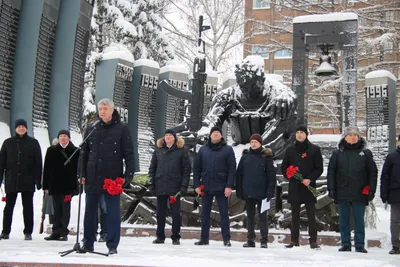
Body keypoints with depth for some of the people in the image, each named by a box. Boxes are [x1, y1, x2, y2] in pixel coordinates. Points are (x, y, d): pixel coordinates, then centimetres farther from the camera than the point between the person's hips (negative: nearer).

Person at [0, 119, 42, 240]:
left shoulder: (33, 143, 3)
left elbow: (38, 163, 1)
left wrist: (38, 180, -5)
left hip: (28, 181, -1)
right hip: (11, 180, 1)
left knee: (28, 207, 4)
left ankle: (28, 232, 11)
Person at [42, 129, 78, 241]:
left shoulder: (75, 151, 1)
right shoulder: (51, 151, 9)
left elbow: (78, 169, -1)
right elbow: (47, 169, 8)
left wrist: (76, 185, -6)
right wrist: (46, 185, 2)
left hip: (68, 185, -3)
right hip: (55, 184, 3)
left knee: (65, 209, -1)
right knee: (57, 210, 8)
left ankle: (63, 233, 4)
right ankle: (56, 232, 12)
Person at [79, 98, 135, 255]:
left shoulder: (121, 128, -1)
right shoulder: (92, 128, 9)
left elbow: (128, 154, -1)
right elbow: (84, 153, 13)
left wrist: (129, 174, -8)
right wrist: (82, 174, 7)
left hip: (112, 177, -3)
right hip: (92, 177, 4)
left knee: (113, 211, 1)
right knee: (90, 211, 10)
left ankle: (112, 245, 8)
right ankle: (88, 243, 20)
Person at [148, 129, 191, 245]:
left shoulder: (182, 150, 0)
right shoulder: (158, 150, 10)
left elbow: (187, 169, -3)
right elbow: (152, 167, 11)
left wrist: (184, 185, -10)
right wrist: (151, 183, 2)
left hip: (175, 187, -3)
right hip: (160, 186, 3)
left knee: (175, 213, 2)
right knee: (160, 213, 8)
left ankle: (175, 237, 11)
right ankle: (160, 237, 17)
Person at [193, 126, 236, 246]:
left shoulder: (228, 149, -1)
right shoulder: (203, 150, 7)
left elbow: (232, 169, -5)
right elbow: (196, 168, 8)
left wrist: (229, 186, -12)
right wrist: (196, 185, 0)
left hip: (221, 187, -3)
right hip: (206, 187, 3)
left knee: (224, 213, 2)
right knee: (205, 214, 9)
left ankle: (226, 239, 9)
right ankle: (204, 238, 17)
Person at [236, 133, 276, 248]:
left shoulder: (266, 156, -2)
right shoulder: (245, 156, 7)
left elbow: (271, 175, -5)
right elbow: (239, 174, 8)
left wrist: (270, 191, -12)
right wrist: (239, 191, 2)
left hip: (261, 192, -4)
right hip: (248, 192, 4)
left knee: (262, 216, 2)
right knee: (250, 216, 10)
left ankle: (264, 240, 6)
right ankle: (250, 240, 18)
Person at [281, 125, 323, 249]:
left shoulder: (314, 149, 2)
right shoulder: (290, 150, 9)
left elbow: (319, 168, 0)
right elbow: (283, 167, 12)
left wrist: (310, 179, -12)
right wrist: (291, 177, -4)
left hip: (309, 186, -2)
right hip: (294, 187, 3)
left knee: (311, 215, 0)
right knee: (295, 215, 7)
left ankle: (313, 241, 3)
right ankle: (294, 240, 12)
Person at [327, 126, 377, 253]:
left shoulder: (366, 153, 5)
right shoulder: (337, 153, 6)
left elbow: (373, 172, 6)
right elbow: (331, 172, 7)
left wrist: (371, 189, -1)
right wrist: (331, 189, -1)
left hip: (360, 194, -1)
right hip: (342, 194, 1)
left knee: (359, 220, 3)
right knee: (343, 220, 6)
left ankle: (359, 245, 10)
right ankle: (345, 244, 14)